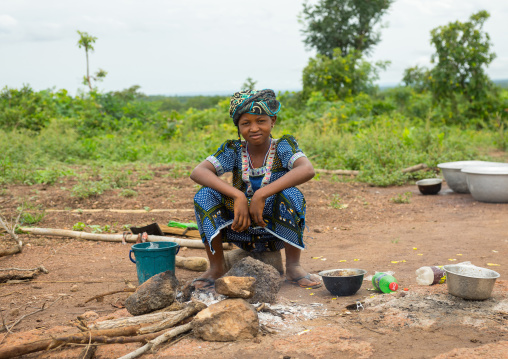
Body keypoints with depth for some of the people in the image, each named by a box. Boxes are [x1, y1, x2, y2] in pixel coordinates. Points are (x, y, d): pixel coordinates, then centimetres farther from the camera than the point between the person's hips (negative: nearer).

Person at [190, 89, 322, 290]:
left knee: (291, 195, -30)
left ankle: (293, 267, -11)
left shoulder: (283, 147, -10)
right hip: (241, 230, 2)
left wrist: (261, 194, -36)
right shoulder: (234, 151, -5)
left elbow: (307, 170, -32)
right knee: (205, 196, -19)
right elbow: (198, 172, -20)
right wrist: (237, 195, -33)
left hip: (276, 233, -2)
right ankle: (216, 267, -4)